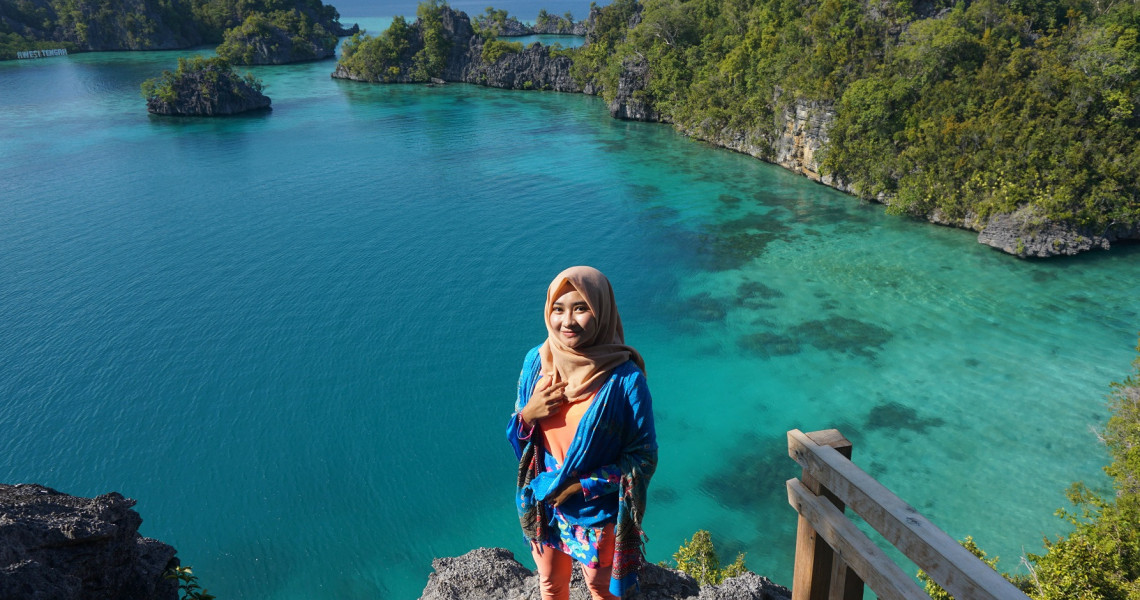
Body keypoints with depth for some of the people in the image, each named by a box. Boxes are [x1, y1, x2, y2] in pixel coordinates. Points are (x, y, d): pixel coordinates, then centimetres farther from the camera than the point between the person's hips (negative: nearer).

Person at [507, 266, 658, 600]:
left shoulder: (626, 379, -24)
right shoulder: (536, 361, -11)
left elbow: (644, 457, -16)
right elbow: (517, 436, 1)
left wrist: (583, 485, -22)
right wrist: (527, 415, -21)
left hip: (598, 514, -3)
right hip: (543, 505, 3)